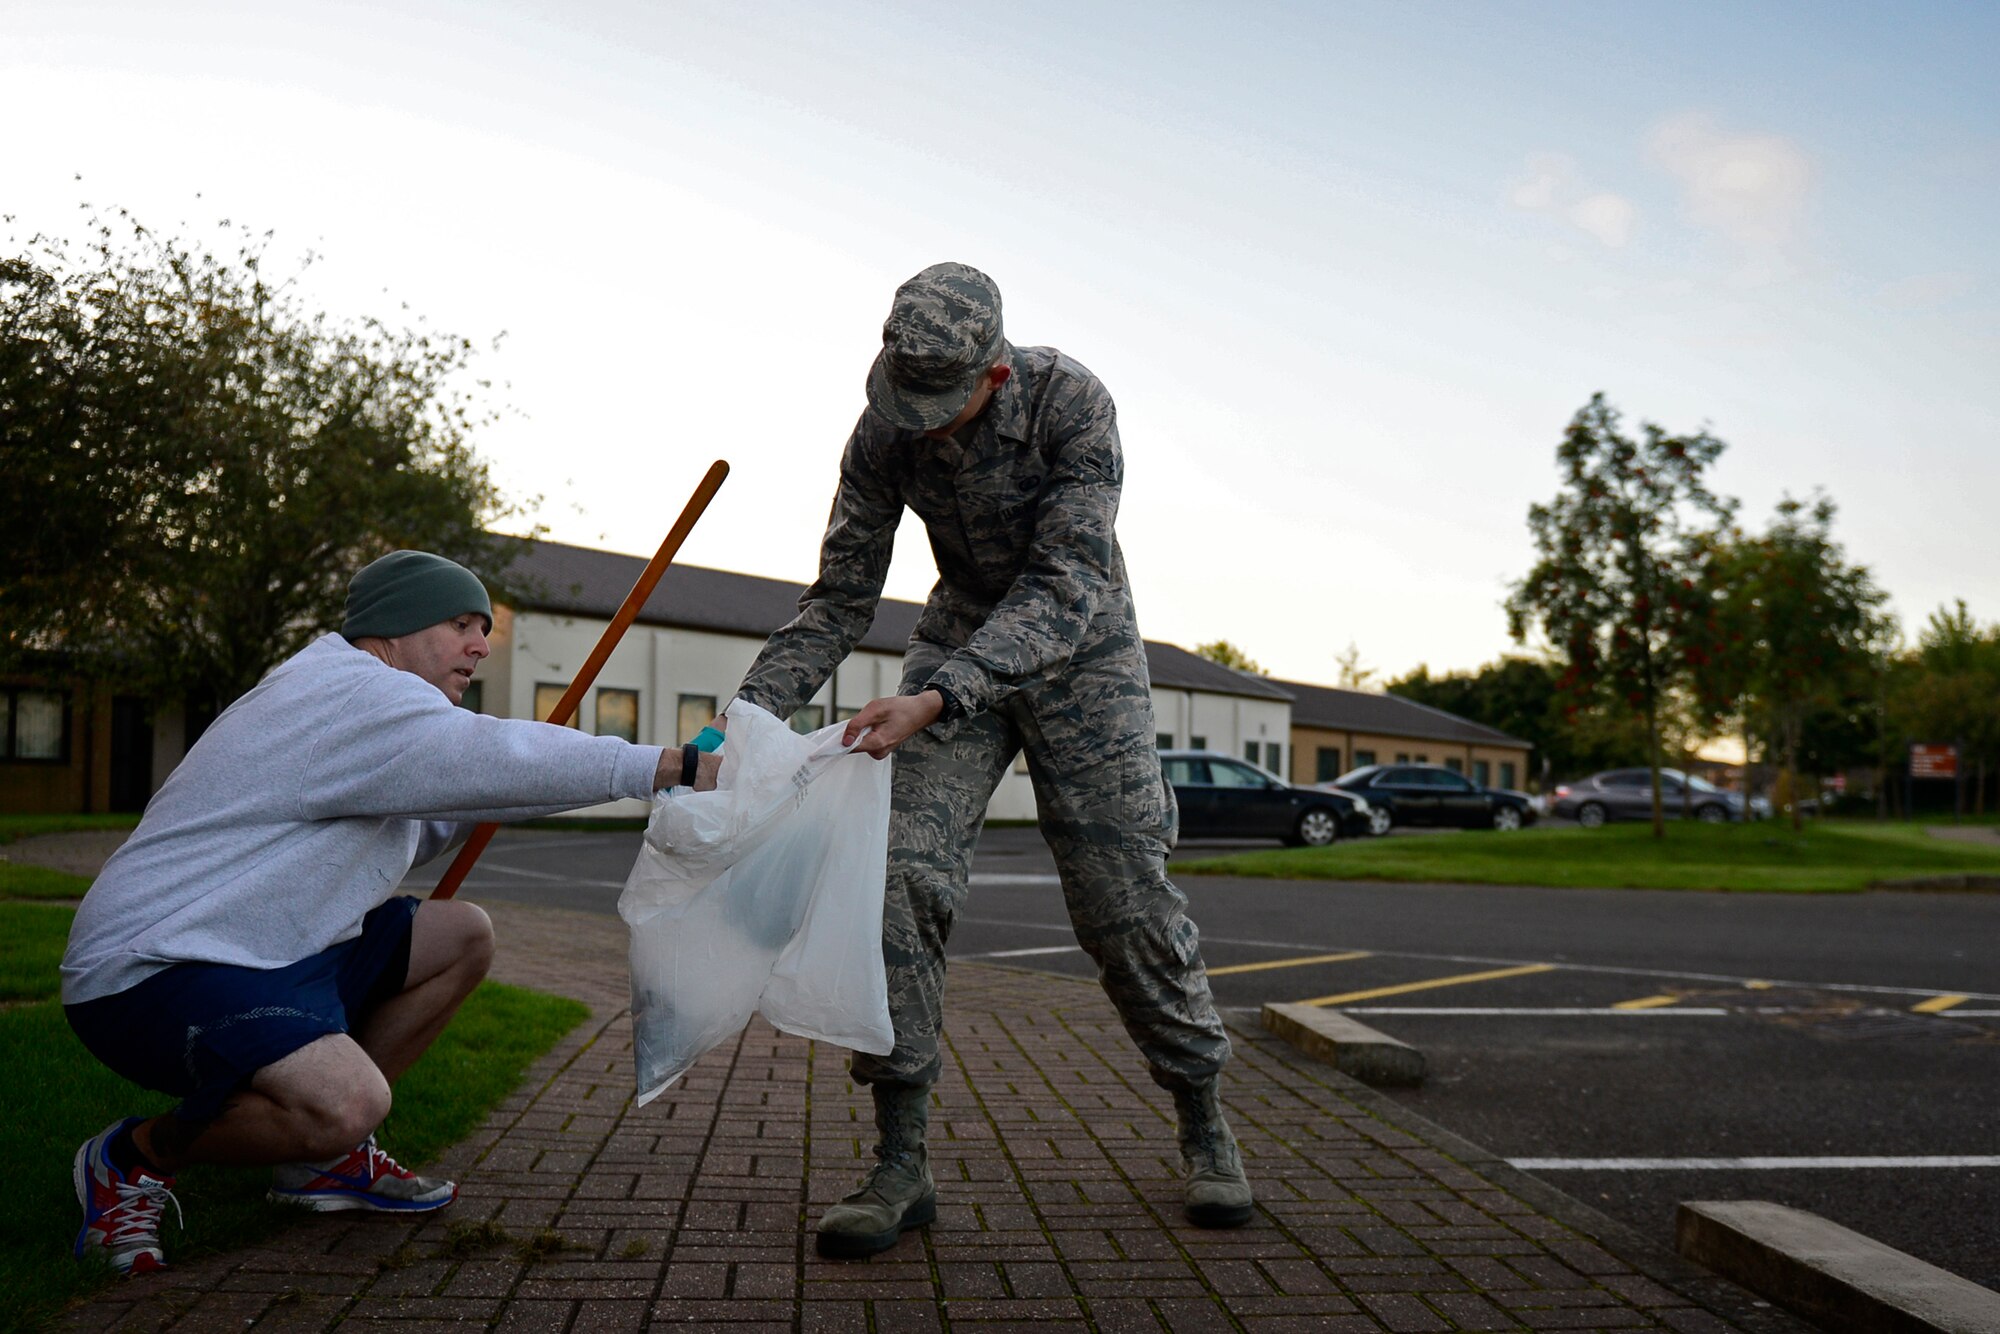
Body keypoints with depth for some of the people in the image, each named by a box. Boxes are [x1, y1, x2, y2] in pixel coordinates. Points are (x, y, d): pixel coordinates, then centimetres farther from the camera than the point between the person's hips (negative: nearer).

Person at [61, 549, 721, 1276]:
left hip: (258, 957, 11)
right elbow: (499, 757, -28)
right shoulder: (352, 691, -17)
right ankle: (133, 1158, -3)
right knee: (348, 1103, -33)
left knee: (463, 936, 8)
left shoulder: (361, 697, 17)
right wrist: (679, 768, -27)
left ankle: (322, 1156, 10)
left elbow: (404, 838, 22)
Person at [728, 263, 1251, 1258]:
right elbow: (840, 598, -9)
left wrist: (937, 699, -44)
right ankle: (901, 1162, -7)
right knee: (900, 877, -15)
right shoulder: (884, 436, -14)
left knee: (1123, 896, -4)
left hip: (1082, 653, -2)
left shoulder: (1072, 403, -25)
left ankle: (1203, 1125, 18)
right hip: (959, 644, 3)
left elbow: (1065, 587, -32)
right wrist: (751, 709, -24)